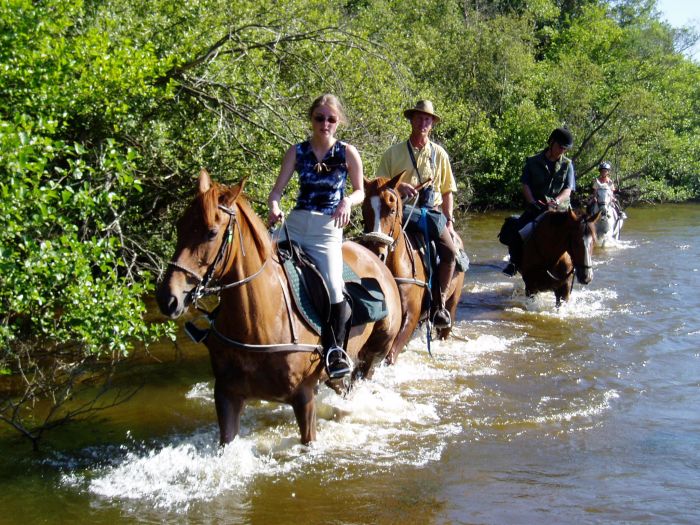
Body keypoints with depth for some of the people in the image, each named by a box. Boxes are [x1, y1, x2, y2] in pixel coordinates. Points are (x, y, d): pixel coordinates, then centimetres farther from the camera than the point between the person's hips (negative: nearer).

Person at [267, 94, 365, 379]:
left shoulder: (347, 153, 1)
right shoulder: (298, 151, 6)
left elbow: (360, 192, 8)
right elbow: (278, 189, 4)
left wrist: (348, 201, -14)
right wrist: (274, 207, -18)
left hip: (328, 229, -3)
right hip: (294, 224, 3)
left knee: (333, 286, -20)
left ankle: (335, 350, 0)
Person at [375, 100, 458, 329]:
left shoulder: (439, 154, 14)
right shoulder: (394, 153, 8)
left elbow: (447, 191, 16)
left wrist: (449, 220, 4)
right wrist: (398, 187, -14)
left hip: (432, 210, 2)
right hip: (403, 209, -1)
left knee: (450, 251, -23)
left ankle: (440, 303, -11)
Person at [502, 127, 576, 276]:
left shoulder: (567, 164, 7)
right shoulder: (533, 162, 6)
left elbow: (568, 190, -1)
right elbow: (525, 185, 1)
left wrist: (556, 201, -21)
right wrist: (533, 202, -17)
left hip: (559, 209, 0)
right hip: (536, 208, 0)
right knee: (515, 230, -20)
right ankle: (515, 263, -3)